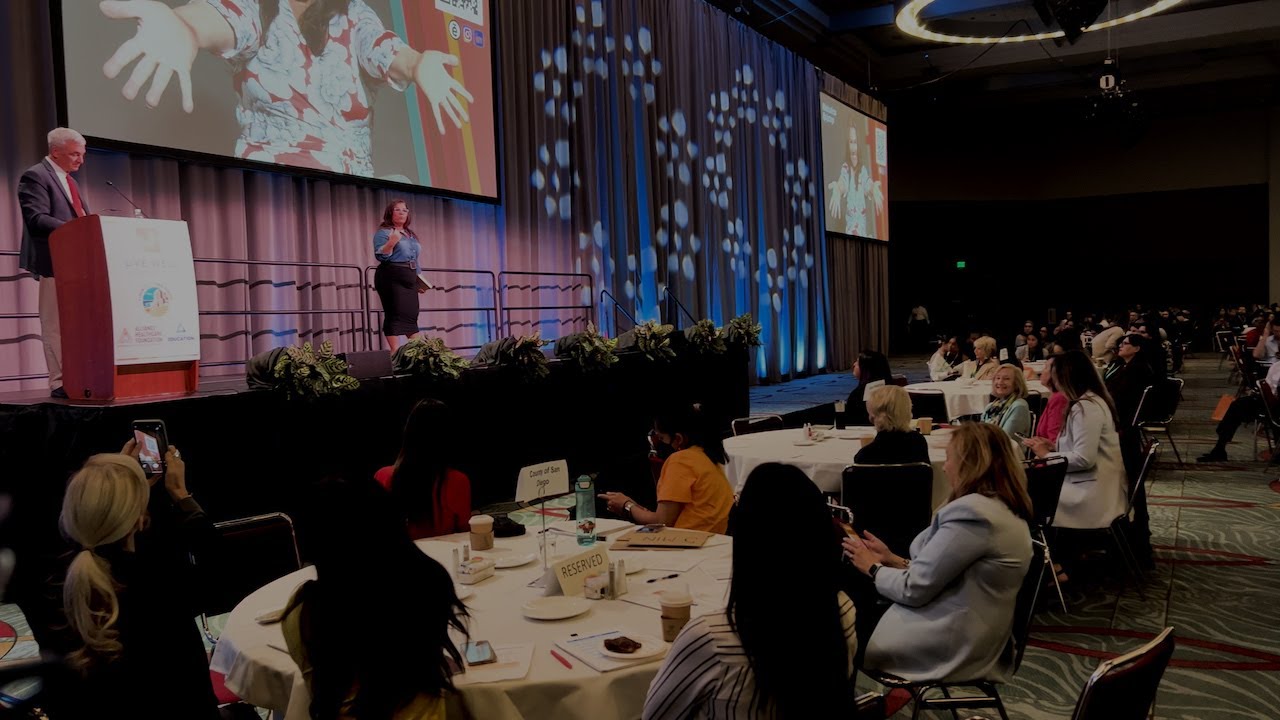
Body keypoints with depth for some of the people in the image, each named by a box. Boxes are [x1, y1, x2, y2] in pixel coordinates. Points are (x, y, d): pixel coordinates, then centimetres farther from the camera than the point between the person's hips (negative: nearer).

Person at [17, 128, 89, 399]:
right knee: (56, 324, -5)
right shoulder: (35, 176, -6)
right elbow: (36, 219, -17)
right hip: (56, 262, -9)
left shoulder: (71, 182, 22)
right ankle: (60, 383, -3)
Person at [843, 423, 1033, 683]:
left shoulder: (972, 511, -24)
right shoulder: (1006, 510, 7)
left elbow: (914, 590, -19)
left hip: (951, 647, -9)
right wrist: (892, 560, 9)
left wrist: (873, 568, -2)